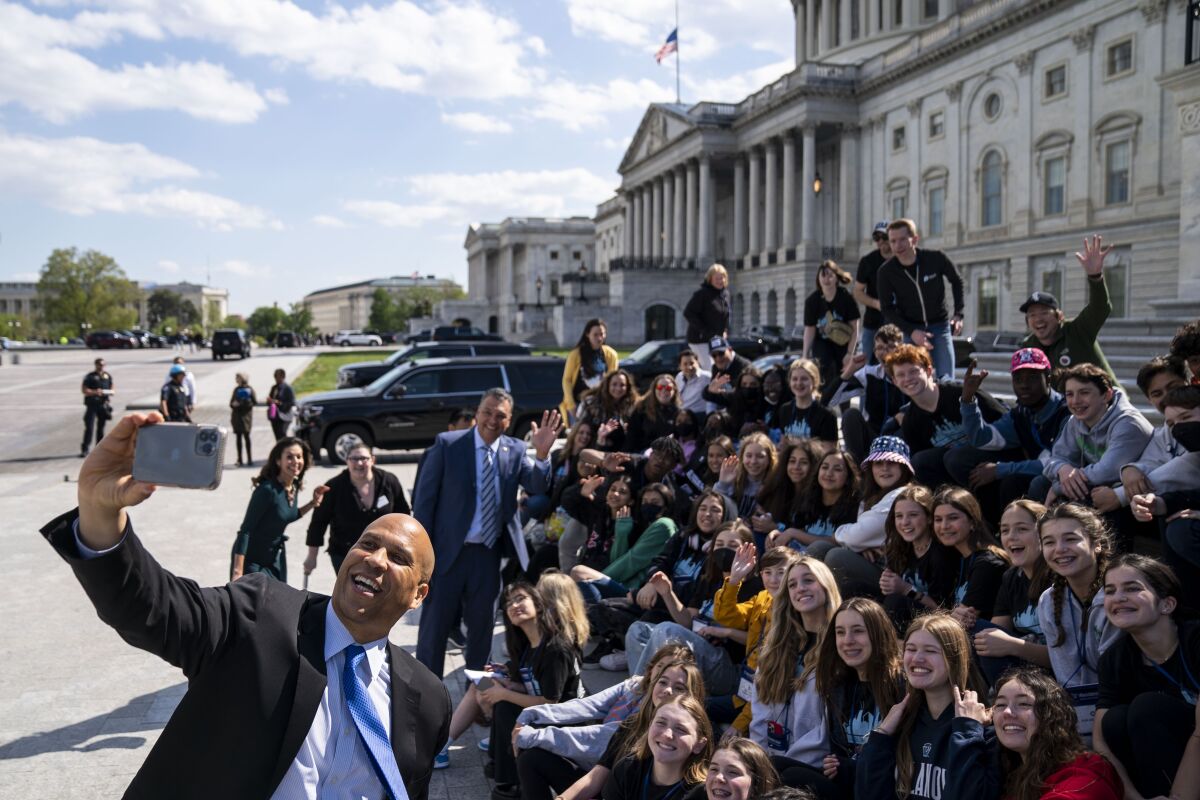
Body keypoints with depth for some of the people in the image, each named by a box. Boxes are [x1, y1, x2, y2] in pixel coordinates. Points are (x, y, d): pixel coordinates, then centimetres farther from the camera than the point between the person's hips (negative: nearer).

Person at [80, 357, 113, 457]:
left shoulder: (108, 376, 11)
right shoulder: (90, 376, -1)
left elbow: (113, 390, 16)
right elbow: (84, 389, -6)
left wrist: (110, 392, -7)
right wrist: (95, 392, -21)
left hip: (103, 404, 4)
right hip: (92, 404, -4)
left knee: (101, 427, 10)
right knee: (89, 427, -8)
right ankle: (85, 449, -7)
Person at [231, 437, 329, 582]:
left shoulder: (295, 487, -2)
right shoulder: (268, 489, -24)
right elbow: (245, 530, -23)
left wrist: (313, 503, 1)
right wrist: (238, 571, -26)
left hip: (276, 556, 7)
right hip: (252, 558, -7)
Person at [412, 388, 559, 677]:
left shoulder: (515, 449, 2)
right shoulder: (447, 444, -7)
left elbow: (537, 487, -11)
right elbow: (424, 497, -6)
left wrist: (542, 454, -30)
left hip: (489, 553, 3)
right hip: (448, 550, -3)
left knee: (482, 624, 16)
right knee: (435, 623, 7)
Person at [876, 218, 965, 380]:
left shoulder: (936, 258, -14)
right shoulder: (886, 271, -12)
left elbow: (956, 280, 6)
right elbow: (888, 309, -5)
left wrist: (958, 314, -3)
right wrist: (911, 332, -17)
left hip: (940, 326, 0)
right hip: (911, 329, 0)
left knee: (946, 381, -4)